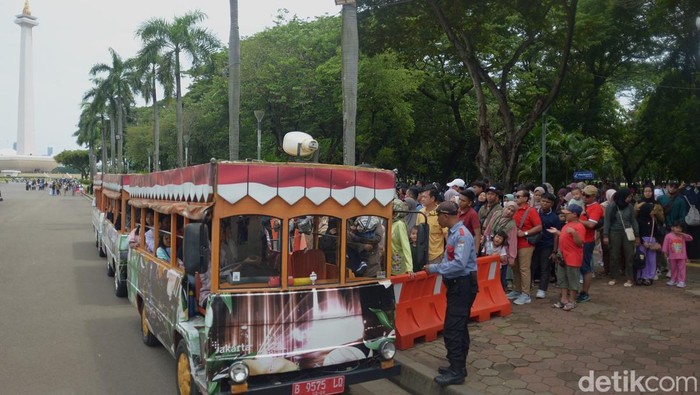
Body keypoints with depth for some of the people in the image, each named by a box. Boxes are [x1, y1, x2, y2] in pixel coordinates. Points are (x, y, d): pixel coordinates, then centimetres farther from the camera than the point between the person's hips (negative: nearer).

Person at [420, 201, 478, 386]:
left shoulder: (462, 234, -20)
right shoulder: (453, 233, 9)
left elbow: (459, 264, -27)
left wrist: (434, 269, -19)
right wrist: (436, 267, 3)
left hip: (463, 286, -10)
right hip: (457, 285, 10)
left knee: (452, 330, -6)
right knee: (459, 328, 17)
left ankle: (456, 372, 2)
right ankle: (458, 366, 28)